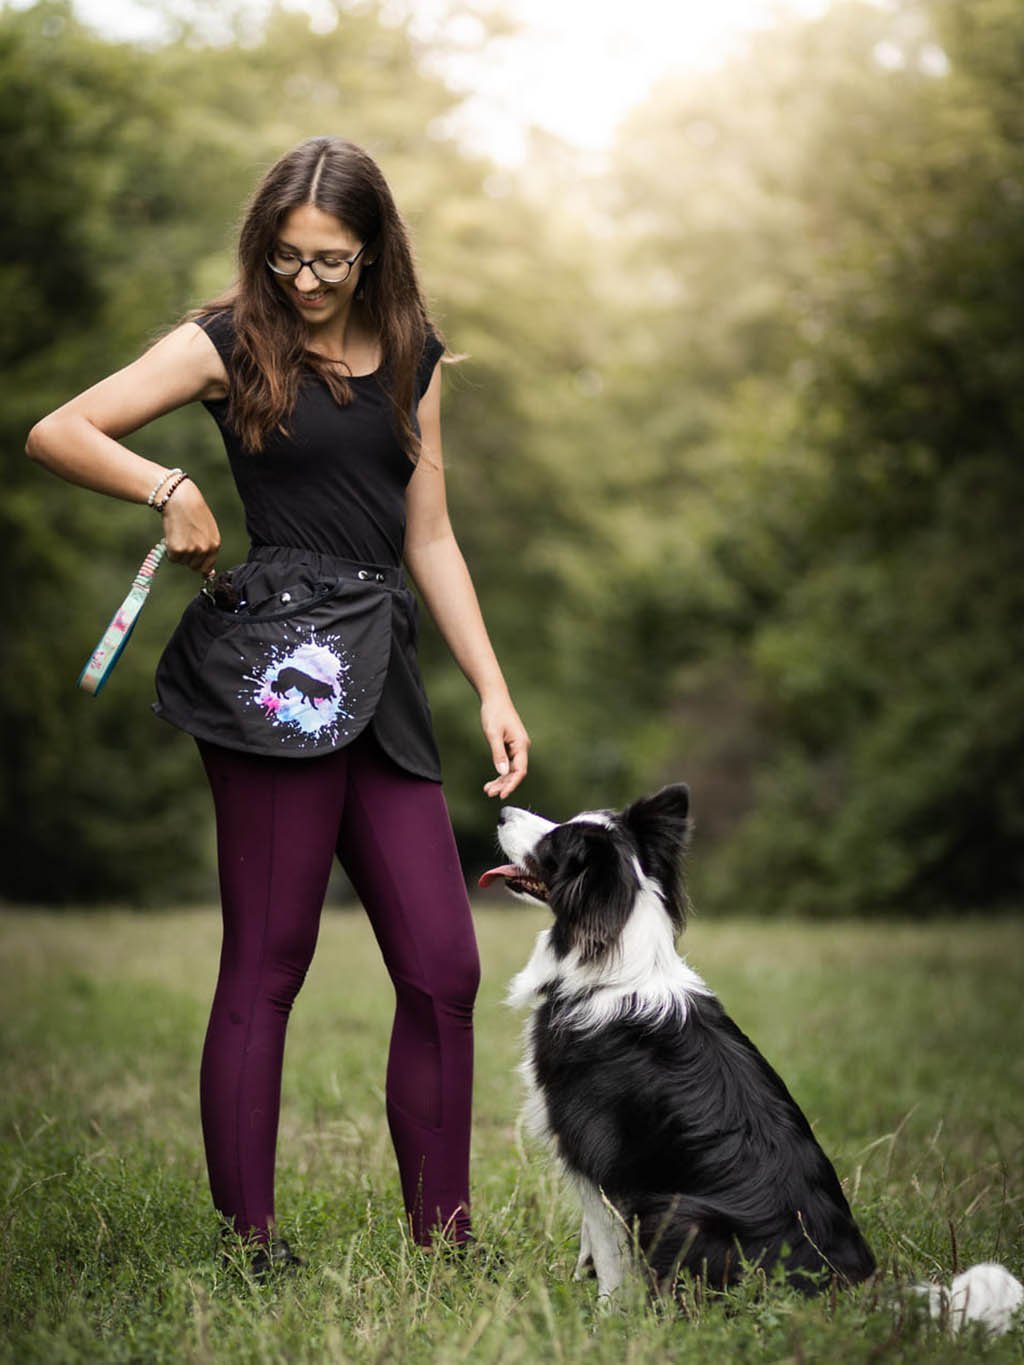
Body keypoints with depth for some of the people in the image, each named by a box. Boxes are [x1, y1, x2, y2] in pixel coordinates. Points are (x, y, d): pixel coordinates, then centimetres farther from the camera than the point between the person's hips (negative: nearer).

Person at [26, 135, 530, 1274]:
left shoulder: (410, 358, 16)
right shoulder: (230, 343, 2)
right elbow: (54, 433, -1)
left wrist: (493, 690, 11)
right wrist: (168, 488, -15)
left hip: (380, 683, 5)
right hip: (272, 671, -5)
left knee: (444, 967, 3)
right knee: (266, 966, -3)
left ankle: (442, 1242, 13)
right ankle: (248, 1244, 7)